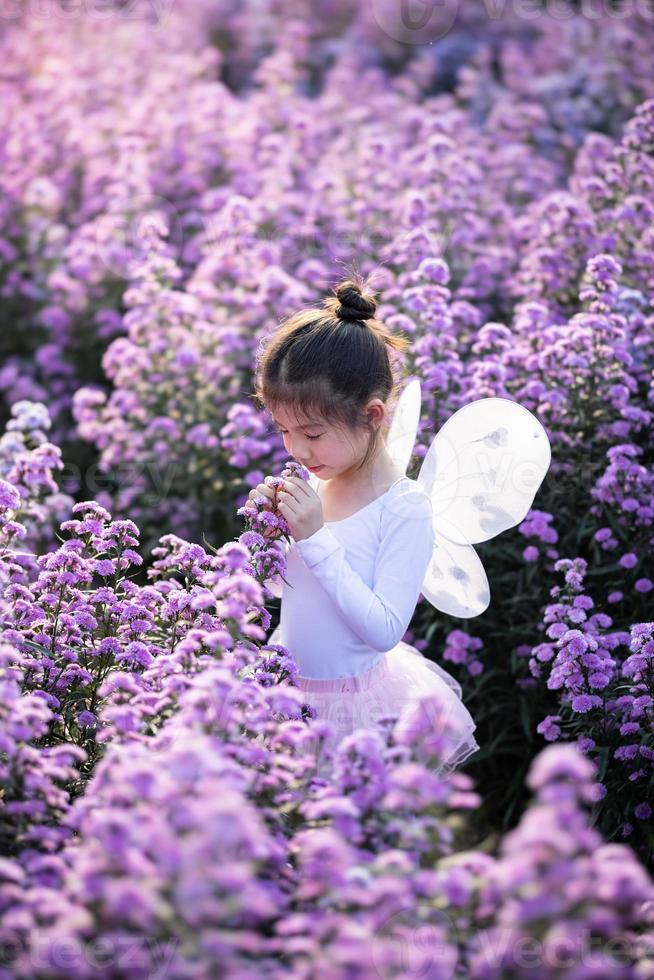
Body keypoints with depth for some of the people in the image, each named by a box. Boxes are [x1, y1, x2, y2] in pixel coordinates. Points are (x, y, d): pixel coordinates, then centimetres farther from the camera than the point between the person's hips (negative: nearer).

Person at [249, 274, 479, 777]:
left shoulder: (404, 508, -19)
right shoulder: (311, 487, -1)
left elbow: (385, 630, -25)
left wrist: (316, 538, -27)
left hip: (358, 706, -6)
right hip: (287, 688, 6)